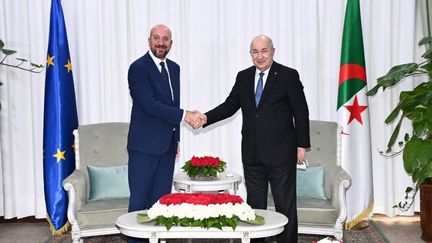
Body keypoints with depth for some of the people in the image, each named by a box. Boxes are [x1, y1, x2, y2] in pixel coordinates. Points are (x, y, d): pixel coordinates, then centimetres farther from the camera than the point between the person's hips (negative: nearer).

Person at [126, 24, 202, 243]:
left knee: (161, 200, 10)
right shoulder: (138, 68, -10)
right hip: (145, 145, -7)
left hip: (167, 146, 7)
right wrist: (184, 115, -21)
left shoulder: (174, 68, 13)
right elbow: (149, 105, -20)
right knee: (140, 200, 0)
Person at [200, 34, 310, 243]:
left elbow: (301, 113, -3)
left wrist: (302, 145, -6)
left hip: (280, 152, -4)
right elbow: (230, 105, 9)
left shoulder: (288, 76, -4)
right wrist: (207, 118, -7)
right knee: (254, 204, 12)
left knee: (285, 203, 4)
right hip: (252, 153, 4)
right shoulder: (243, 77, 9)